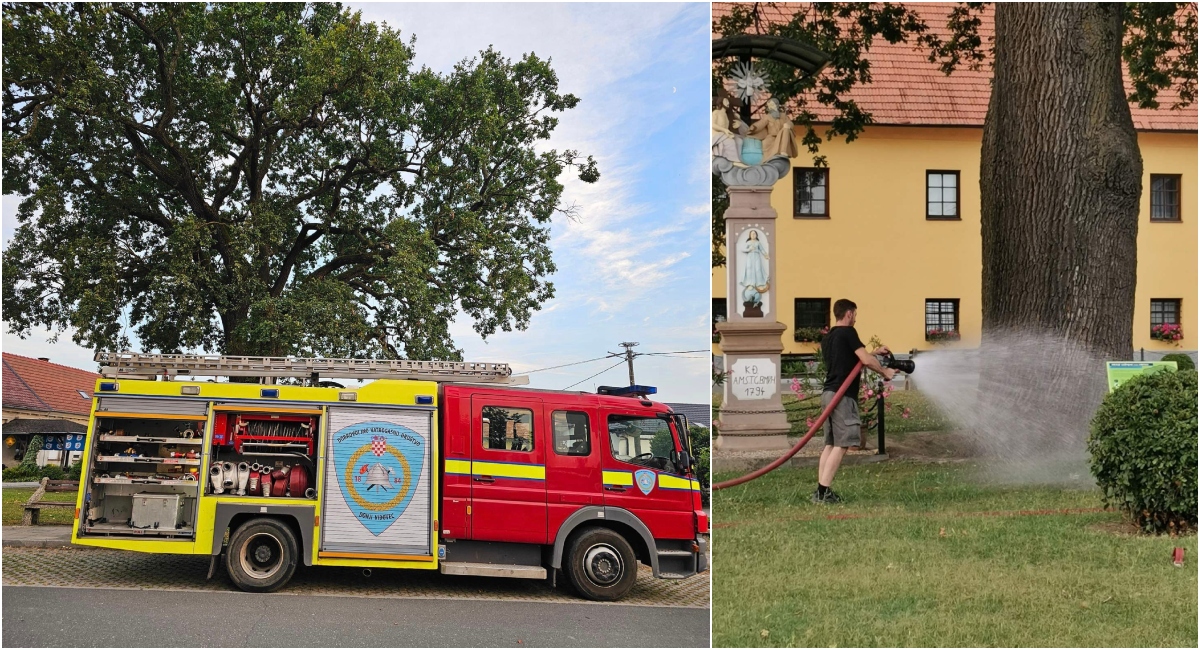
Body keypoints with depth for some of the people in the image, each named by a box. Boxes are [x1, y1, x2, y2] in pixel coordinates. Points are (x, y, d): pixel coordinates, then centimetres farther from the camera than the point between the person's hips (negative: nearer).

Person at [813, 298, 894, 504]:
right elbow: (865, 360, -13)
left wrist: (875, 353, 29)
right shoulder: (848, 333, -7)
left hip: (828, 394, 9)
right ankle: (823, 491, -13)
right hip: (843, 395, -9)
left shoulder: (827, 338, 19)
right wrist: (884, 371, 2)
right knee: (841, 444, -8)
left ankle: (821, 490, 7)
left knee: (830, 444, 10)